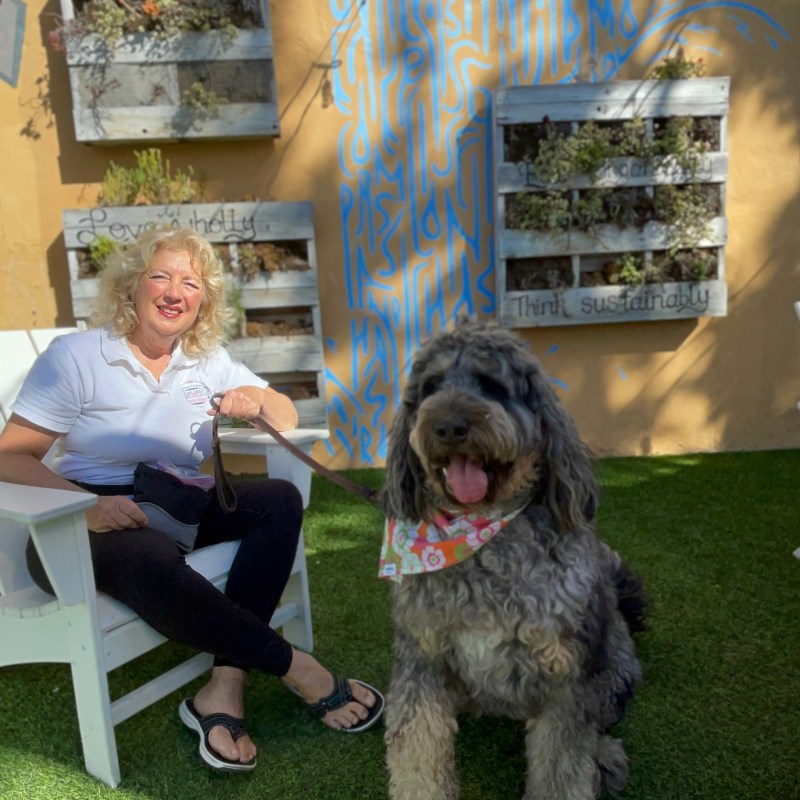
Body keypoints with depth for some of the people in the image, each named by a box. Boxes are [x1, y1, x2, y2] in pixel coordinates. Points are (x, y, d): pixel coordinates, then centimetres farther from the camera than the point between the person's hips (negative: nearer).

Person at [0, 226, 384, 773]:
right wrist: (86, 506, -28)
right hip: (83, 524, -5)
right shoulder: (75, 356, -5)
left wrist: (257, 401, -14)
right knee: (151, 562, -38)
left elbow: (288, 419, 11)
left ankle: (225, 690, -26)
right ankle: (297, 668, -23)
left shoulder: (209, 360, 9)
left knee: (280, 500, -19)